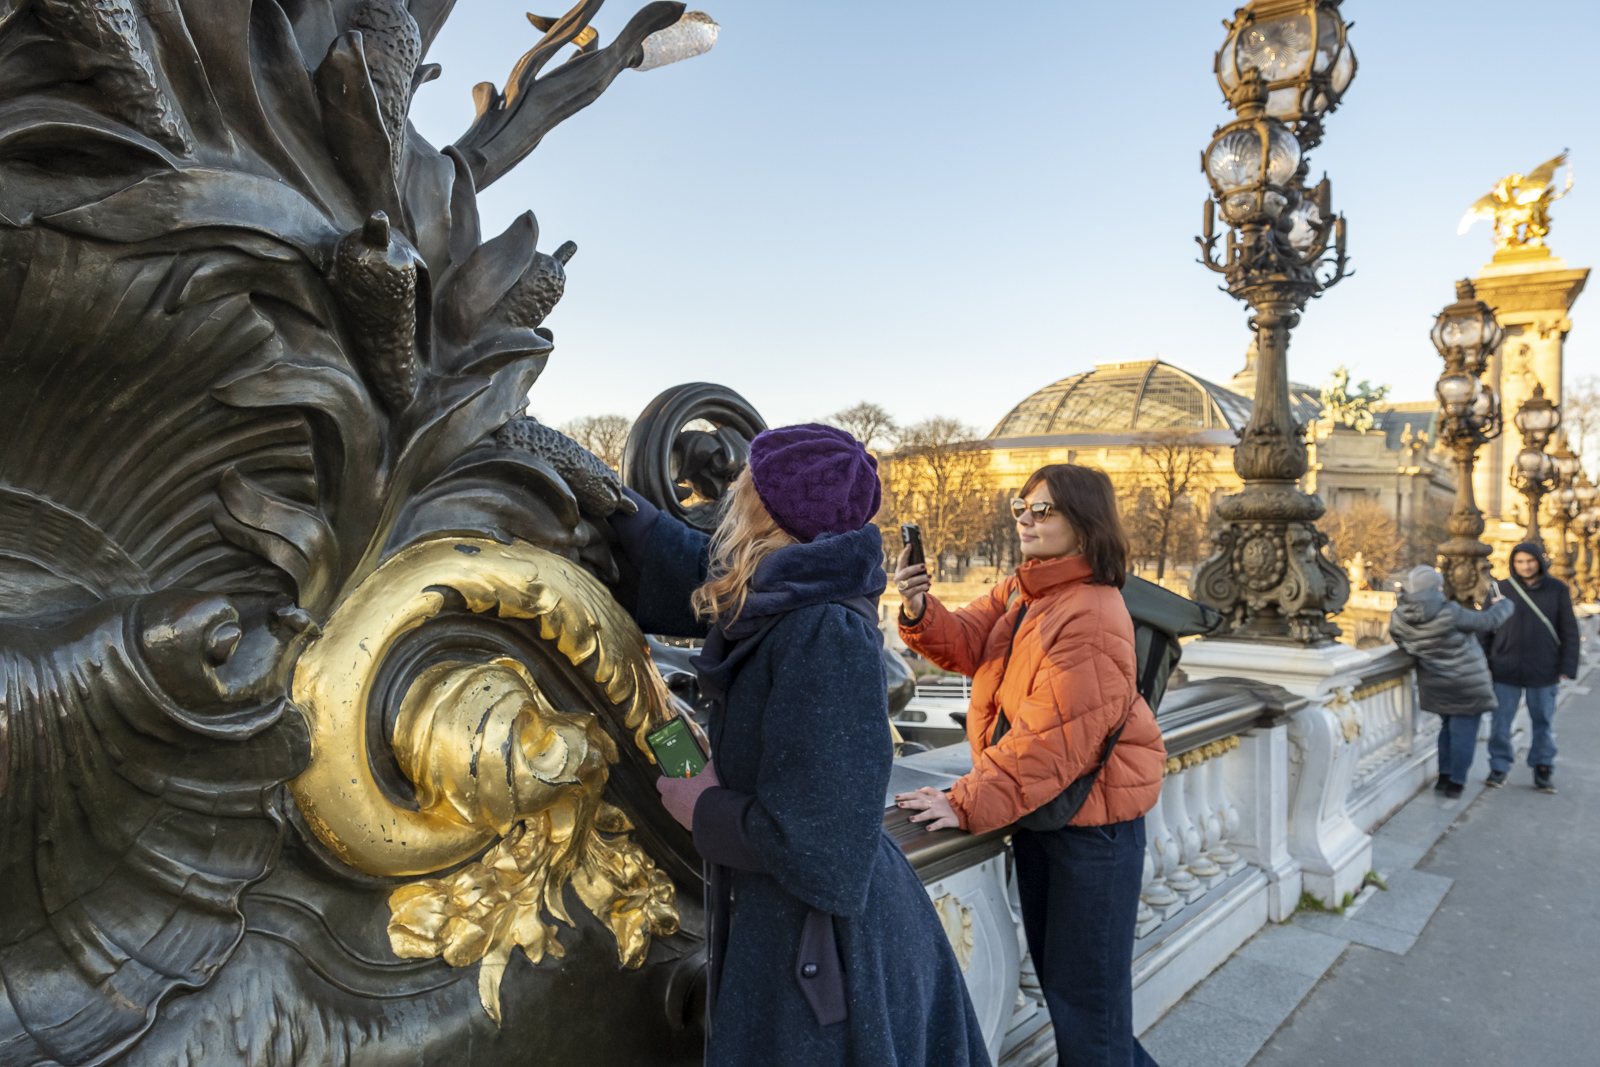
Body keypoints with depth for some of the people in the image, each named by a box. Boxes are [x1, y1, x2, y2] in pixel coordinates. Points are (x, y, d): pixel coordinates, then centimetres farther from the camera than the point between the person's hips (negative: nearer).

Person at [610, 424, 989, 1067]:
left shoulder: (827, 634, -28)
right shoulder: (784, 603, -1)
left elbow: (810, 837, -28)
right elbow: (689, 565, 16)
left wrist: (703, 810, -12)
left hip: (818, 942, -8)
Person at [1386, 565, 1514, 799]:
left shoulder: (1398, 618, -11)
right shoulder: (1450, 614, -26)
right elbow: (1488, 621, -11)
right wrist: (1501, 604, 9)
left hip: (1434, 685, 5)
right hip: (1467, 684, -5)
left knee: (1448, 727, 24)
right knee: (1464, 732, 7)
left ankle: (1444, 776, 28)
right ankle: (1455, 783, 12)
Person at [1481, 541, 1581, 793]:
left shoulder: (1558, 590, -1)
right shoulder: (1501, 589, -2)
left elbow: (1569, 631, 2)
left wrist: (1567, 667, -3)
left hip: (1543, 671, 0)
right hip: (1506, 669, 0)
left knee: (1544, 722, 9)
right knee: (1500, 721, 3)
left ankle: (1543, 769, 23)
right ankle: (1499, 766, 17)